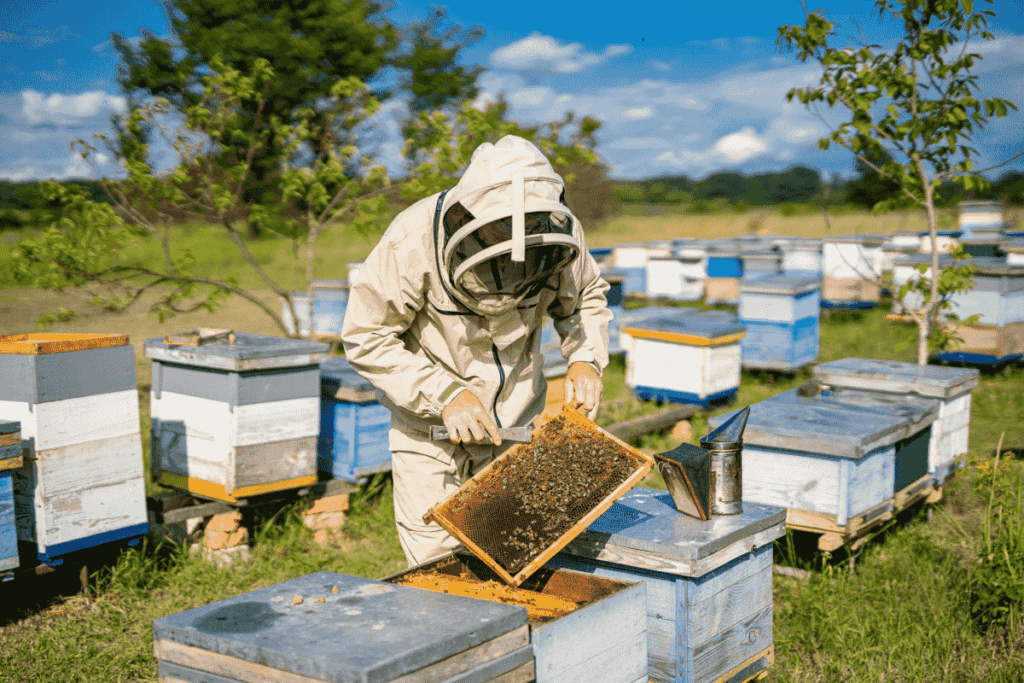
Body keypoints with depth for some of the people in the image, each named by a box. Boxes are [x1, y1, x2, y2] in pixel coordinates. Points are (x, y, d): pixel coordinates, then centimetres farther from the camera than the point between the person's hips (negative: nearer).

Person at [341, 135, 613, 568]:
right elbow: (366, 338, -19)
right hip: (429, 426, -3)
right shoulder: (413, 240, -27)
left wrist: (585, 359, -13)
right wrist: (444, 394, -28)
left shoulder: (559, 232, -15)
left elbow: (586, 298, 6)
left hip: (514, 425, 3)